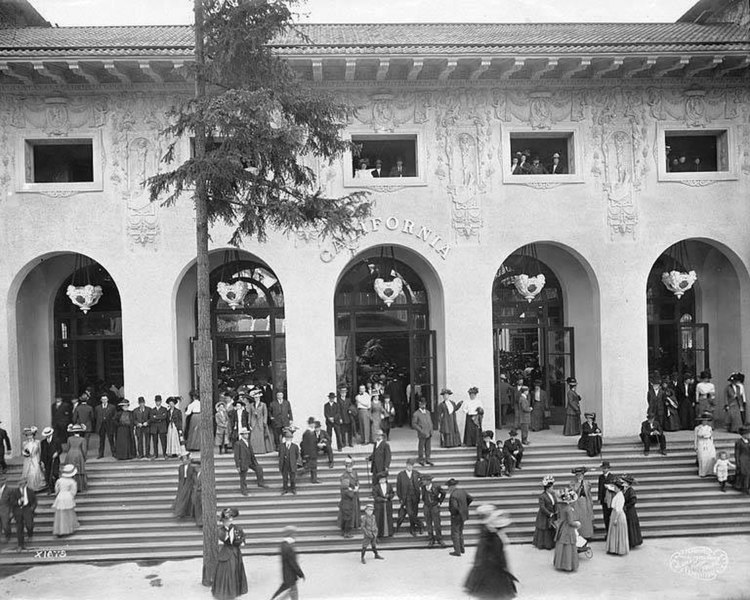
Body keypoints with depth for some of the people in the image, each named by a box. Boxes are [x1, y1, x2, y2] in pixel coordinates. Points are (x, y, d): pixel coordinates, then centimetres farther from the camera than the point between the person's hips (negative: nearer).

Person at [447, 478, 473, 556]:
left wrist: (452, 512, -12)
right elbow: (471, 498, 9)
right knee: (460, 532, 22)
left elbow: (454, 507, -32)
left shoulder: (453, 495, -24)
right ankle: (462, 549, 30)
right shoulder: (462, 491, 0)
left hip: (456, 516, -8)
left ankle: (457, 551, 7)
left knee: (455, 533, 4)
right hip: (463, 515, 8)